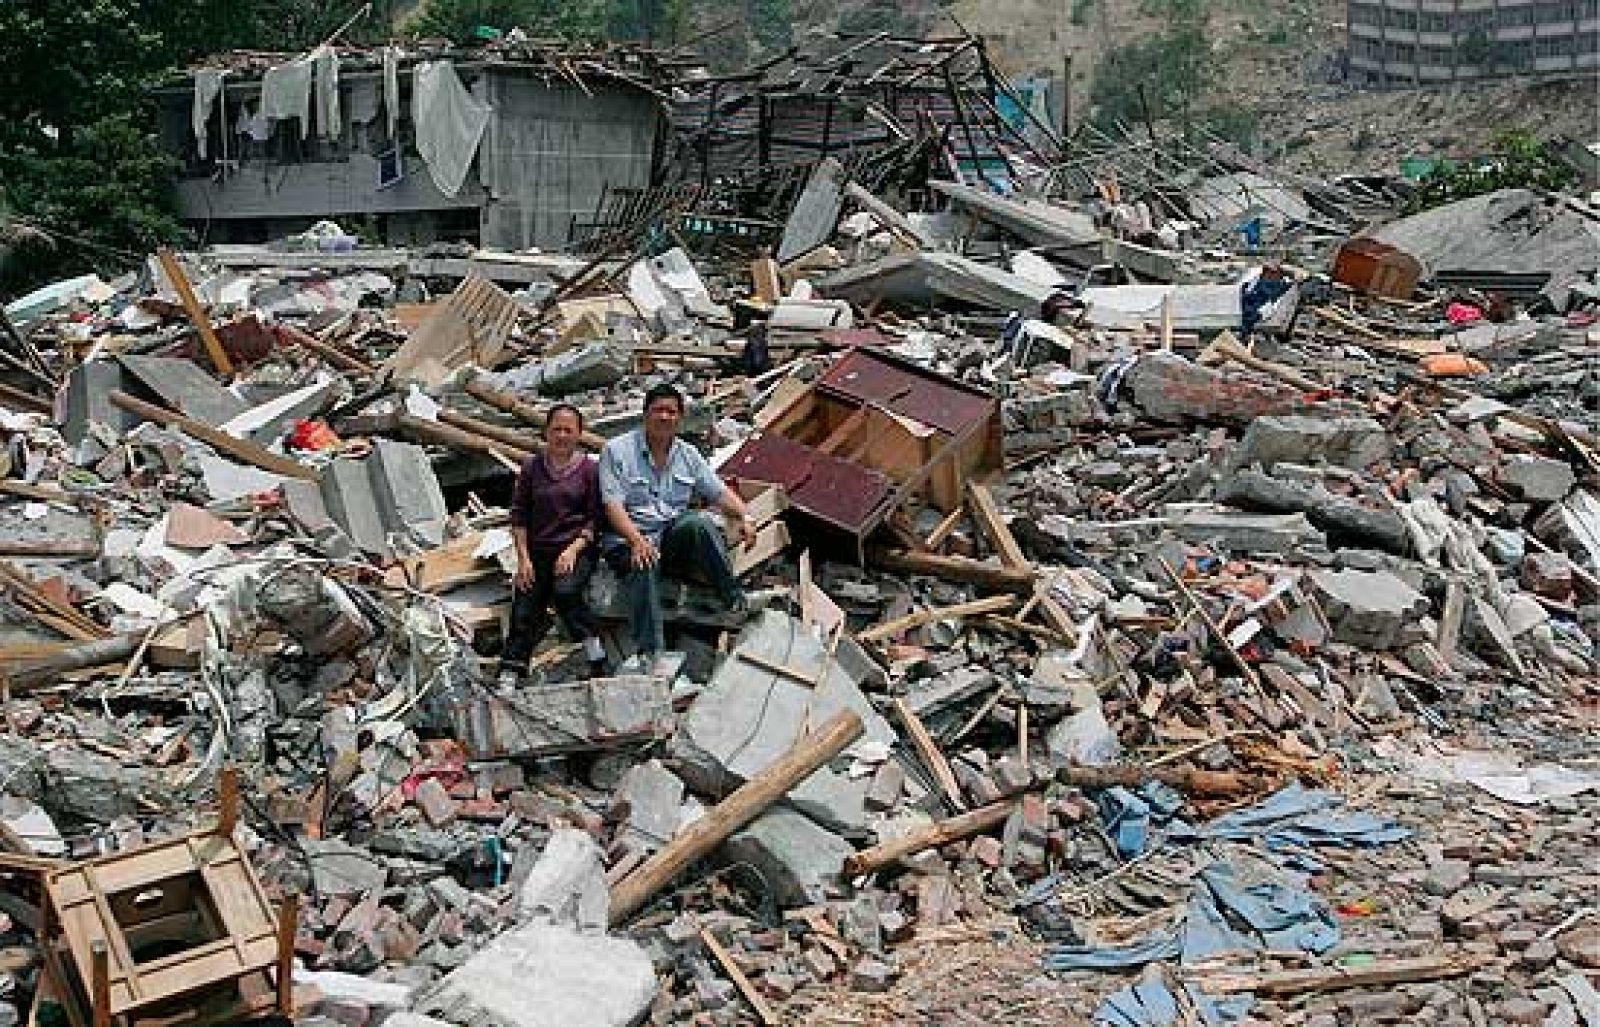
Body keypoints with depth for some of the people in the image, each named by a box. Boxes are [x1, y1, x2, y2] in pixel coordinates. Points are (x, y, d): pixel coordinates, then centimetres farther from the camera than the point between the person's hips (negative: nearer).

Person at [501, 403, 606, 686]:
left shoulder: (589, 469, 3)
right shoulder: (531, 467, 9)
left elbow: (595, 518, 0)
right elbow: (519, 514, 10)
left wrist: (573, 549, -12)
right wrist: (523, 557, 0)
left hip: (577, 549, -3)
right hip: (538, 550, 3)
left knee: (565, 590, -32)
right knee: (523, 613, -11)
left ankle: (593, 649, -16)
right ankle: (508, 678, -10)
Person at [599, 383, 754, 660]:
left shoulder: (688, 455, 16)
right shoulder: (617, 450, 2)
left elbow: (720, 493, 15)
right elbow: (613, 505, -8)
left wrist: (744, 519, -7)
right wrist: (637, 540, -25)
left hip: (675, 533, 3)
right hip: (629, 536, -3)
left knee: (699, 523, -30)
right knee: (643, 566, -37)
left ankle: (736, 598, -30)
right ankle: (649, 653, -42)